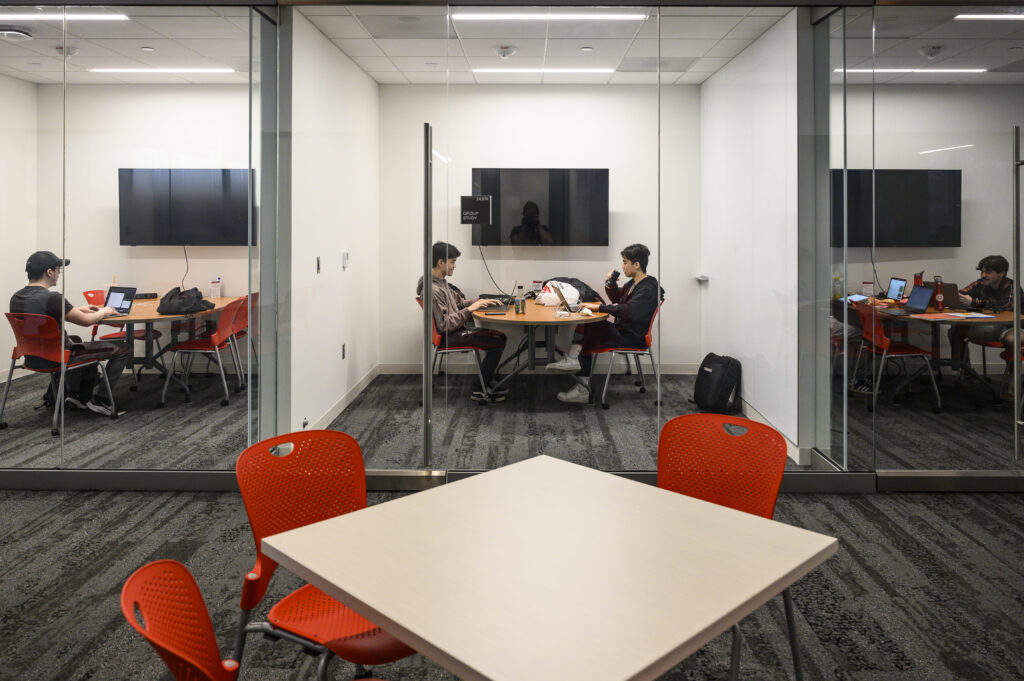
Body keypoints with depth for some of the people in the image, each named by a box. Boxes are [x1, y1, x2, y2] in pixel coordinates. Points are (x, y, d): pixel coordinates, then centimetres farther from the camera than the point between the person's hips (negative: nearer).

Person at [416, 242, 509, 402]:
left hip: (457, 329, 10)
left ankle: (487, 381, 16)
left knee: (500, 336, 8)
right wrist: (470, 309, -23)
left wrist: (480, 302, 6)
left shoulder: (441, 282, 9)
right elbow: (444, 325, -25)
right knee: (498, 342, -13)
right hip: (449, 337, -10)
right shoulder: (432, 290, -23)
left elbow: (458, 302, 21)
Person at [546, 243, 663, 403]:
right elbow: (617, 298, 28)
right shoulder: (634, 283, 13)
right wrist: (610, 283, 7)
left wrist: (599, 307, -30)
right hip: (622, 330, 9)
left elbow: (629, 312, -33)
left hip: (632, 338, -9)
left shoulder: (648, 288, -18)